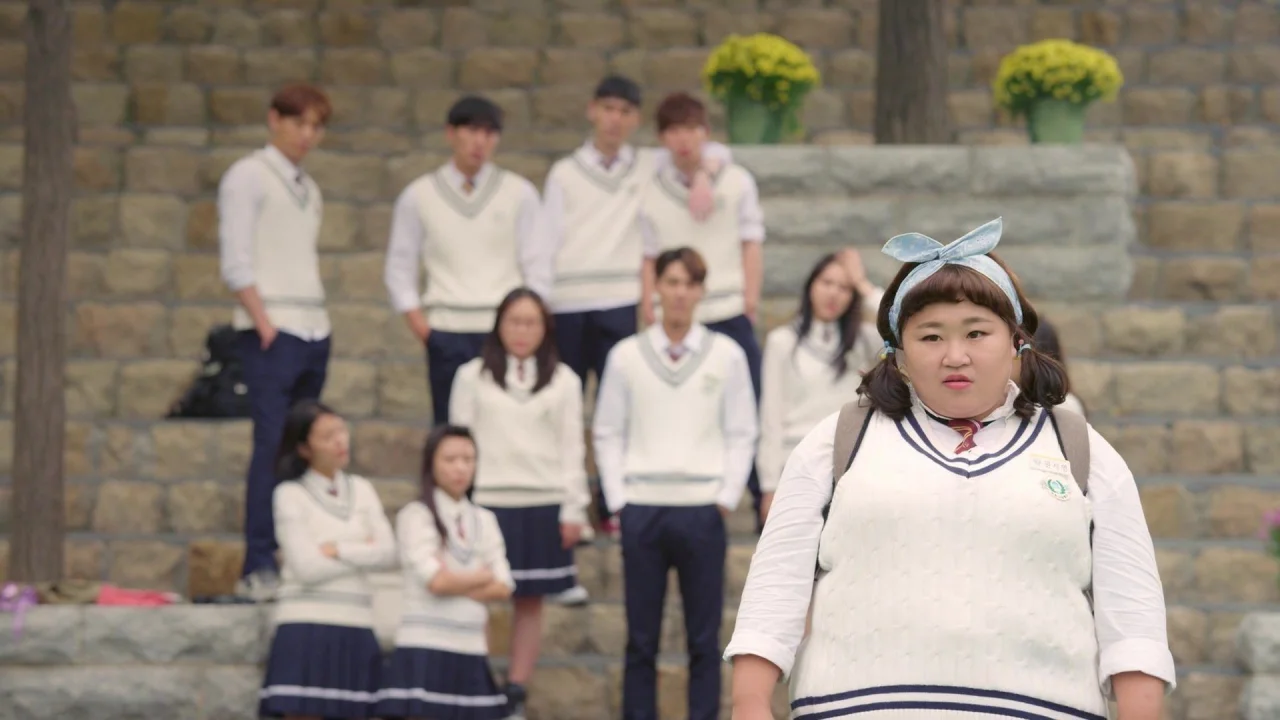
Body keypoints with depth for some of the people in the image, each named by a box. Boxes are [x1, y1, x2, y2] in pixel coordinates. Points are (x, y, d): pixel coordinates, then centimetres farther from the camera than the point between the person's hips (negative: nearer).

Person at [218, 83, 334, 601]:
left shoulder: (308, 189, 19)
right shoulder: (248, 177, -2)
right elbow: (236, 262, -9)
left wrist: (316, 319, 9)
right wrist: (265, 325, -14)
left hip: (313, 330, 7)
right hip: (272, 330, -7)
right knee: (272, 445, -12)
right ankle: (259, 568, -13)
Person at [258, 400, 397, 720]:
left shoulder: (362, 490, 11)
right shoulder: (290, 495, -2)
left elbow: (388, 553, 0)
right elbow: (307, 567, -11)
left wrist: (339, 550, -9)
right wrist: (362, 553, -2)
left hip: (355, 630, 5)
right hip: (307, 628, -5)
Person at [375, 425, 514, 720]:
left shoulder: (484, 521, 13)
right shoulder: (416, 515, -3)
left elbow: (503, 587, 4)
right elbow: (436, 581, -14)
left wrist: (457, 583, -9)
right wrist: (483, 576, 1)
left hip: (471, 654, 6)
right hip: (425, 652, -6)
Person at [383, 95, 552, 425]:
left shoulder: (519, 193, 7)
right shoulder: (419, 196, 8)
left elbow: (537, 268, 7)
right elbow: (400, 268, 11)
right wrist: (417, 323, 0)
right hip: (447, 334, 0)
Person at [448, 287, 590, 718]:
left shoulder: (563, 381, 7)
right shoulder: (473, 377, 4)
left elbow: (572, 448, 6)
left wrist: (573, 509, 1)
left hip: (543, 504, 1)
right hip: (486, 501, -1)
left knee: (531, 602, 5)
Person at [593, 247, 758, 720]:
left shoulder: (727, 356, 4)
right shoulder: (626, 356, 5)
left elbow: (742, 433, 4)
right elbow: (608, 433, 6)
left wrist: (727, 497, -3)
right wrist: (618, 500, 0)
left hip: (702, 510, 0)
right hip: (642, 510, 0)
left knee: (704, 639, 2)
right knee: (641, 639, 4)